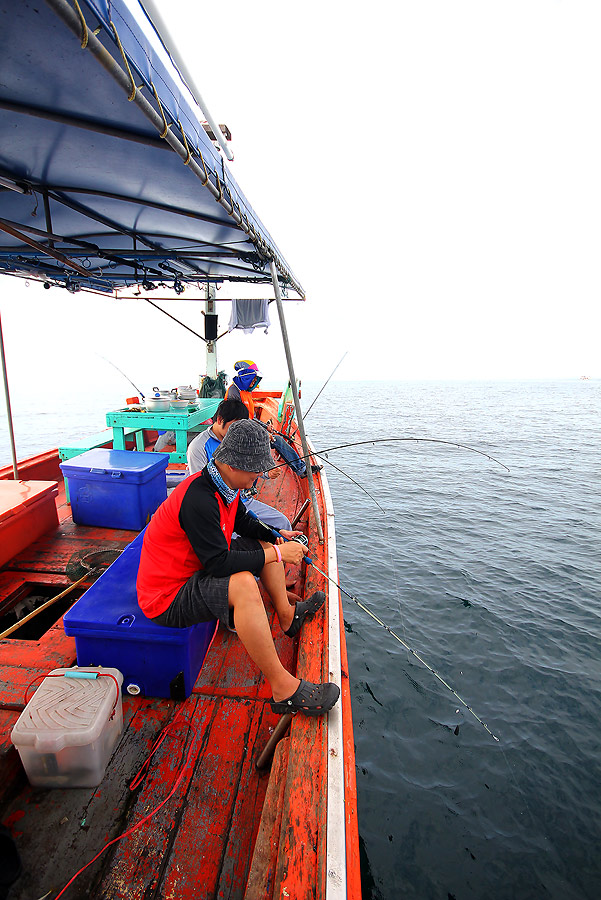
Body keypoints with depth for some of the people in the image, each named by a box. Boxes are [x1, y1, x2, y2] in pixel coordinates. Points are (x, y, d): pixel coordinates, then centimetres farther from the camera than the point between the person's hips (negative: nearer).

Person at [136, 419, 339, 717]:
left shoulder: (225, 484, -2)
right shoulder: (198, 499, -32)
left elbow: (243, 522, 15)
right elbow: (219, 563, -32)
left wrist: (276, 537, 0)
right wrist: (276, 554, -25)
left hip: (196, 570, 10)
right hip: (167, 597, -10)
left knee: (265, 544, 12)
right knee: (243, 584, -36)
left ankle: (287, 615, 27)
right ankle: (284, 690, -22)